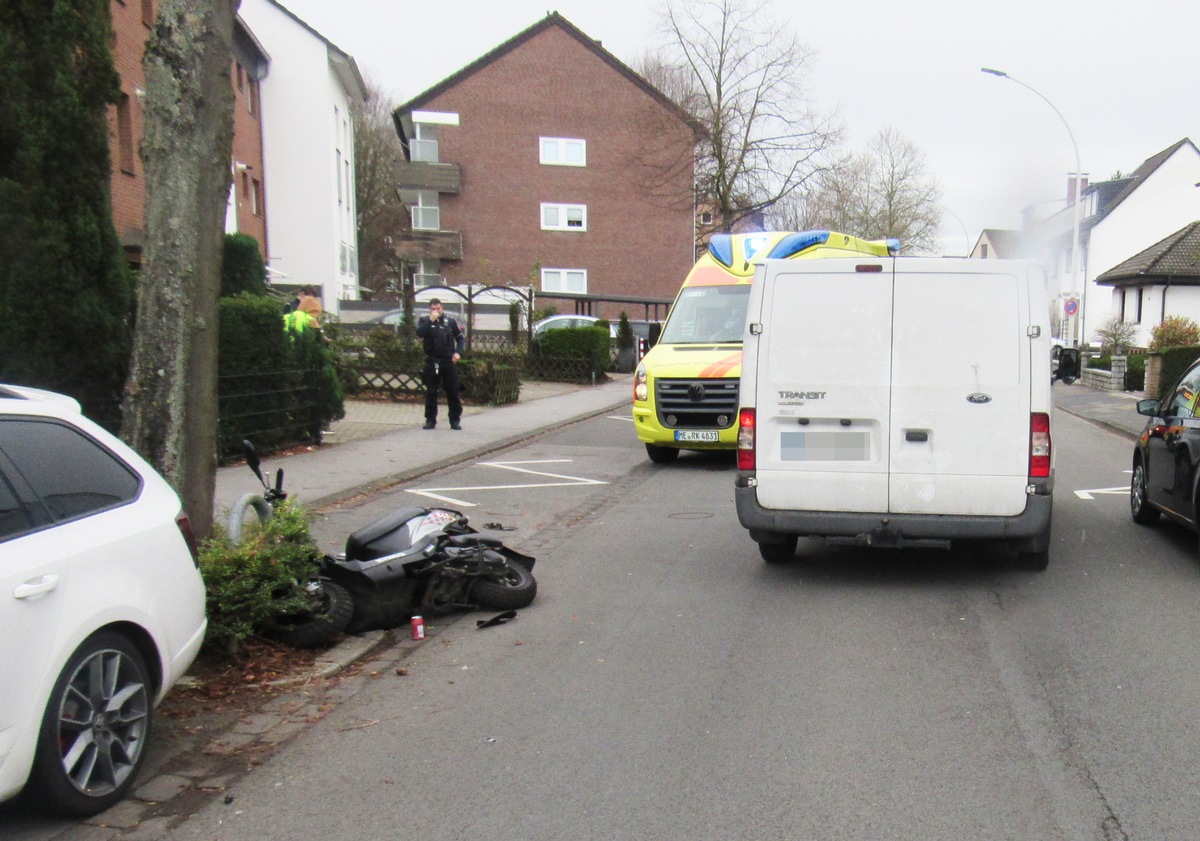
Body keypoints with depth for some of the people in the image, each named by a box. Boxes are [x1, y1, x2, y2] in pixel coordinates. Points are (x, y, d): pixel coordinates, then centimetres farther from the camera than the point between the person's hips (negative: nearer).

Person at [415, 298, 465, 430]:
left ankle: (455, 420, 9)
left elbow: (459, 337, 16)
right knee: (431, 392, 3)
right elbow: (419, 333, -13)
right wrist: (431, 320, -17)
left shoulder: (450, 321, 8)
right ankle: (430, 420, 11)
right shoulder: (424, 320, 6)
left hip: (448, 361, 0)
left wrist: (458, 352, 1)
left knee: (453, 392, 2)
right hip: (431, 362, 0)